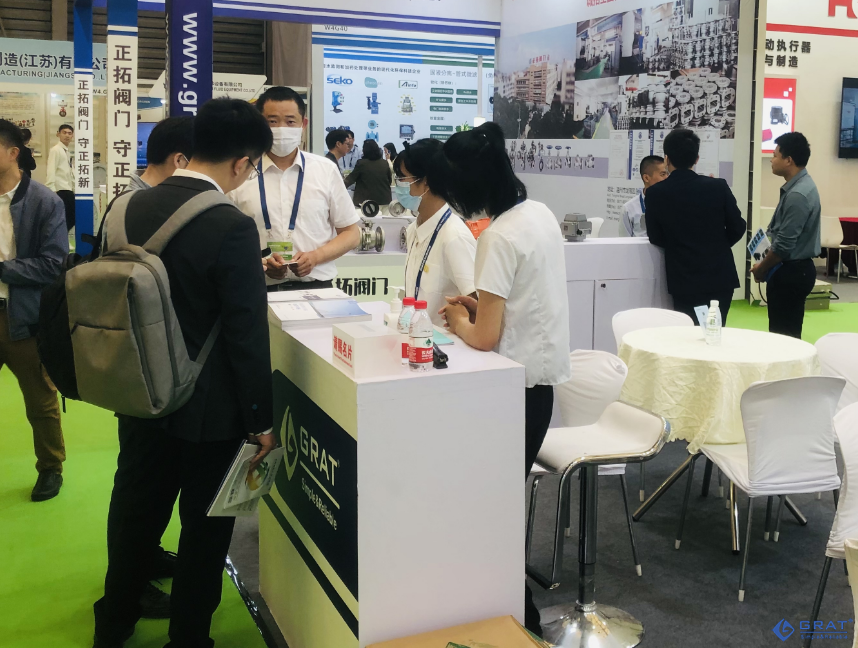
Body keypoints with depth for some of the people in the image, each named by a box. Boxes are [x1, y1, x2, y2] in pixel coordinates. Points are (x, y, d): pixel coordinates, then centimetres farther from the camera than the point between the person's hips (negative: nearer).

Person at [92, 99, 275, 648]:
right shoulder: (232, 227, -23)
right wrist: (261, 419, -10)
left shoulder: (138, 206, -2)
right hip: (208, 407, -7)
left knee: (135, 509, 23)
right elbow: (248, 334, -21)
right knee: (205, 523, 13)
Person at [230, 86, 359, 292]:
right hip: (260, 291, 0)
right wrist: (259, 262, -13)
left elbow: (351, 234, 8)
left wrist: (315, 256, -8)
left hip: (316, 288, 0)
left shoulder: (325, 171, 5)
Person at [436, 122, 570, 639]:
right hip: (544, 372, 9)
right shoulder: (542, 213, 6)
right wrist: (481, 304, 10)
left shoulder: (500, 237, -21)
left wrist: (458, 320, -2)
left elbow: (486, 338, -21)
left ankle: (519, 615, 17)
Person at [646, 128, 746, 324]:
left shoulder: (655, 193, -8)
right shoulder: (718, 187, -6)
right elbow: (737, 228, 3)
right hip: (720, 276, 1)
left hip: (684, 280, -1)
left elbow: (656, 238, 1)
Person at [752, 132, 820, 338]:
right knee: (789, 334, 14)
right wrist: (766, 264, 11)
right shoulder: (799, 185, 10)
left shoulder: (797, 195, -21)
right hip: (796, 269, 10)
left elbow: (784, 245, -21)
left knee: (783, 335, -3)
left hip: (790, 273, -10)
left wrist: (762, 269, -7)